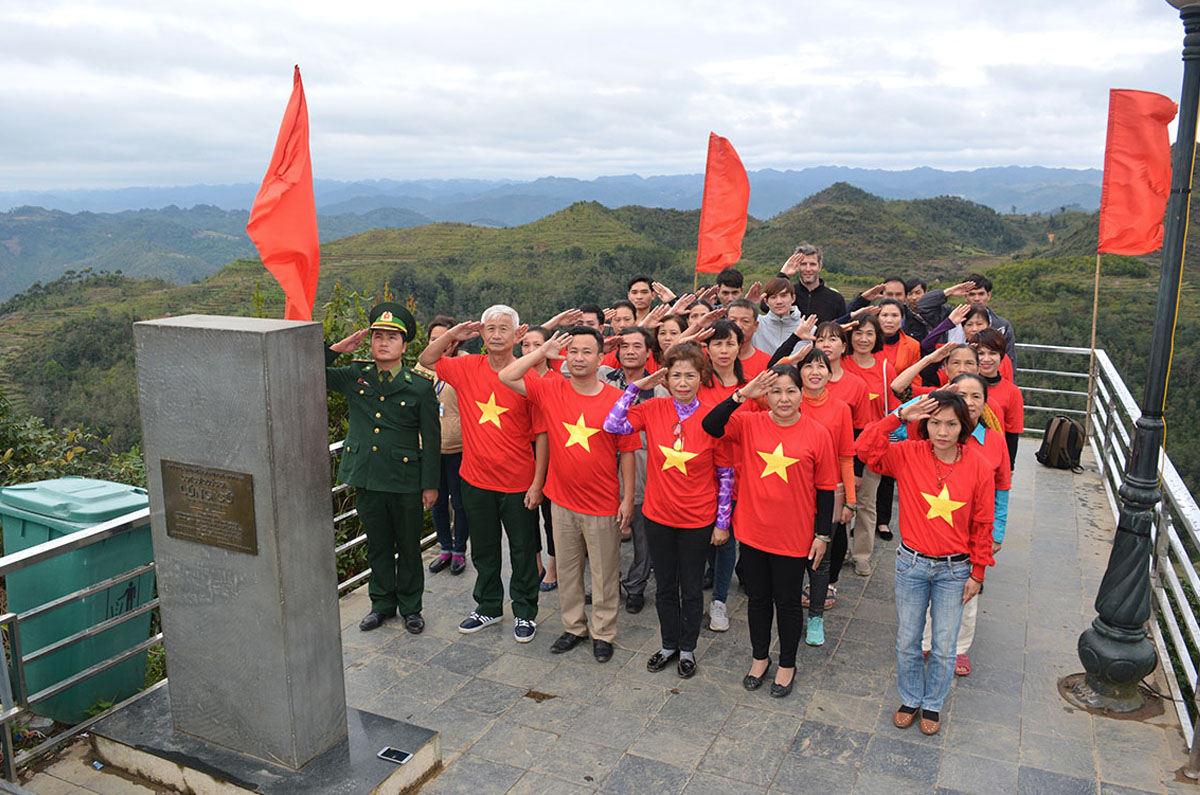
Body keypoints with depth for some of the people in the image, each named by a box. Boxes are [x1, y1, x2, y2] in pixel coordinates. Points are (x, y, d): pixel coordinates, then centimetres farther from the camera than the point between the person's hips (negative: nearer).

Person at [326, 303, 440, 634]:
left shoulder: (421, 386, -5)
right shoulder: (355, 376, 4)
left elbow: (431, 438, -3)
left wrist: (430, 483, -5)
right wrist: (337, 349, -6)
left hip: (406, 481, -2)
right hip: (367, 479, 3)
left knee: (409, 547, 11)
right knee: (378, 546, 16)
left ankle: (410, 607, 28)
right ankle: (382, 604, 33)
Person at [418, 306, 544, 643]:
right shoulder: (467, 368, -1)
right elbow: (426, 360, 10)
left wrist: (538, 482, -12)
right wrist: (452, 335, -7)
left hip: (518, 483, -3)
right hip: (476, 479, 4)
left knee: (523, 551, 11)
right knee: (483, 550, 19)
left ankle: (524, 612, 29)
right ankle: (488, 608, 38)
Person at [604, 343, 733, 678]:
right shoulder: (653, 409, -6)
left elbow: (726, 474, -7)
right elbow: (613, 425, -16)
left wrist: (722, 522, -5)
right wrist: (636, 386, -14)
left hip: (697, 520, -2)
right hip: (658, 515, 2)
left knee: (691, 588, 15)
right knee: (664, 586, 18)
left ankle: (688, 648, 36)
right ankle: (669, 644, 39)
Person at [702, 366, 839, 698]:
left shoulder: (817, 434, -9)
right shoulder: (750, 424, -5)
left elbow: (825, 489, -3)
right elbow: (710, 426, -21)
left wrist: (822, 534, -3)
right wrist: (742, 395, -29)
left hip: (794, 536, -2)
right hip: (753, 531, 2)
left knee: (788, 601, 14)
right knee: (758, 598, 18)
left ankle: (787, 663, 35)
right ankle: (760, 657, 39)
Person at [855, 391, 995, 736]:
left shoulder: (978, 467, -10)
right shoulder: (908, 455, -8)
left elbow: (982, 525, -2)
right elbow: (865, 449, -20)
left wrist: (977, 573, 1)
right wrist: (899, 416, -24)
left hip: (954, 570, 0)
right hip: (911, 564, 1)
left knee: (944, 648, 11)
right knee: (907, 641, 14)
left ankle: (933, 704, 35)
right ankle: (910, 698, 37)